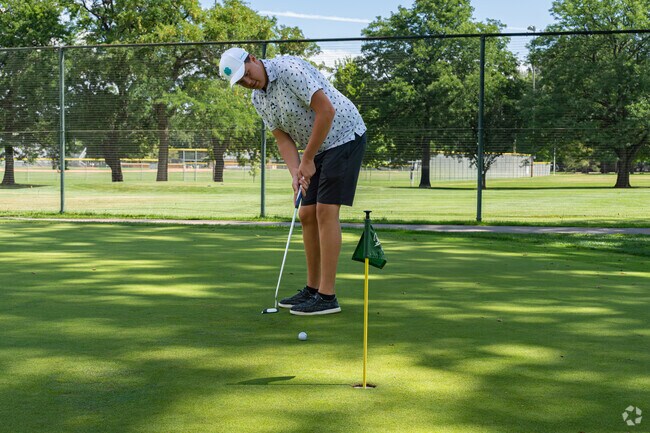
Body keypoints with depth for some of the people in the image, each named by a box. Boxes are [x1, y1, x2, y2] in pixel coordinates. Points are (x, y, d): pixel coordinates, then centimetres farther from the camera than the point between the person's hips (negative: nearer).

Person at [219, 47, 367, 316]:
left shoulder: (291, 69, -23)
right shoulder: (258, 99, 5)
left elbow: (326, 111, -27)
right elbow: (283, 139, 4)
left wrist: (307, 160, -20)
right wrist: (295, 172, -15)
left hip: (344, 137, -9)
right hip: (318, 149, 9)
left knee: (326, 212, -14)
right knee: (307, 215, 6)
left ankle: (327, 296, -11)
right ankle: (312, 289, 15)